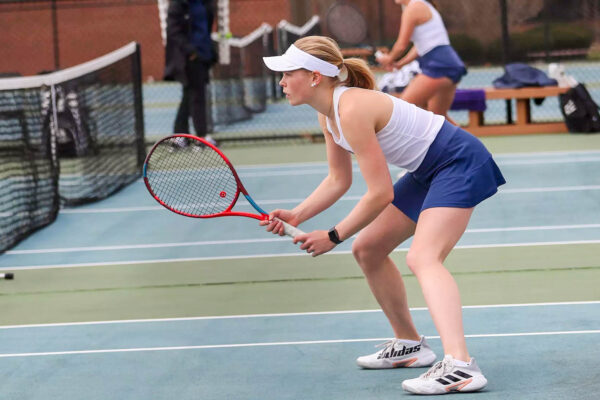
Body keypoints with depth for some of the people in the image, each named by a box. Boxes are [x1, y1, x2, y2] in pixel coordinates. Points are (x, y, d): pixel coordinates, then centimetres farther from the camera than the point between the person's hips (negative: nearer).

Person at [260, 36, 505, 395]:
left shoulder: (352, 110, -27)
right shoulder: (330, 113, 3)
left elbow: (381, 194, -24)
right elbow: (339, 180, 13)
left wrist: (333, 237, -15)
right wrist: (296, 216, -2)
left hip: (460, 162, -11)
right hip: (428, 171, 11)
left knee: (423, 258, -28)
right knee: (367, 249, 16)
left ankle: (460, 365, -45)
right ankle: (409, 345, 30)